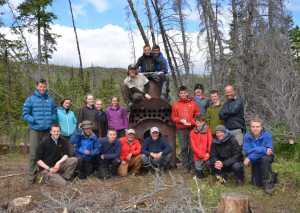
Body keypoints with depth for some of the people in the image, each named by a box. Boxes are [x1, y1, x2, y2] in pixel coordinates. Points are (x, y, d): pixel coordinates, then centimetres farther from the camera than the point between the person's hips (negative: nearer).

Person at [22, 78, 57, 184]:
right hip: (35, 130, -3)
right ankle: (31, 176, 7)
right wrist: (34, 121, -16)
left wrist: (52, 121, -5)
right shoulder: (30, 99, -2)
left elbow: (54, 113, 13)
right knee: (33, 154, -3)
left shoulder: (50, 99, 6)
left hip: (48, 130, 3)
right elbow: (25, 114, -4)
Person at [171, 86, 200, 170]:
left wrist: (192, 123, -9)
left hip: (191, 128, 0)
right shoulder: (175, 104, 8)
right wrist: (181, 120, -9)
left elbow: (198, 115, 5)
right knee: (183, 147, 0)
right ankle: (186, 166, 8)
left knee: (191, 147, -3)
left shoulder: (193, 103, 7)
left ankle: (192, 165, 7)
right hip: (181, 129, 0)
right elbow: (173, 117, 8)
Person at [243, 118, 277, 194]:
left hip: (266, 158, -3)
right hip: (255, 162, 3)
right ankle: (271, 176, 33)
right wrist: (263, 149, -35)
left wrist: (250, 158, -31)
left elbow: (268, 150, -29)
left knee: (265, 159, -38)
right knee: (257, 183, 1)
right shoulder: (247, 136, -14)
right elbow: (247, 150, -24)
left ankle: (268, 183, -19)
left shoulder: (267, 135, -21)